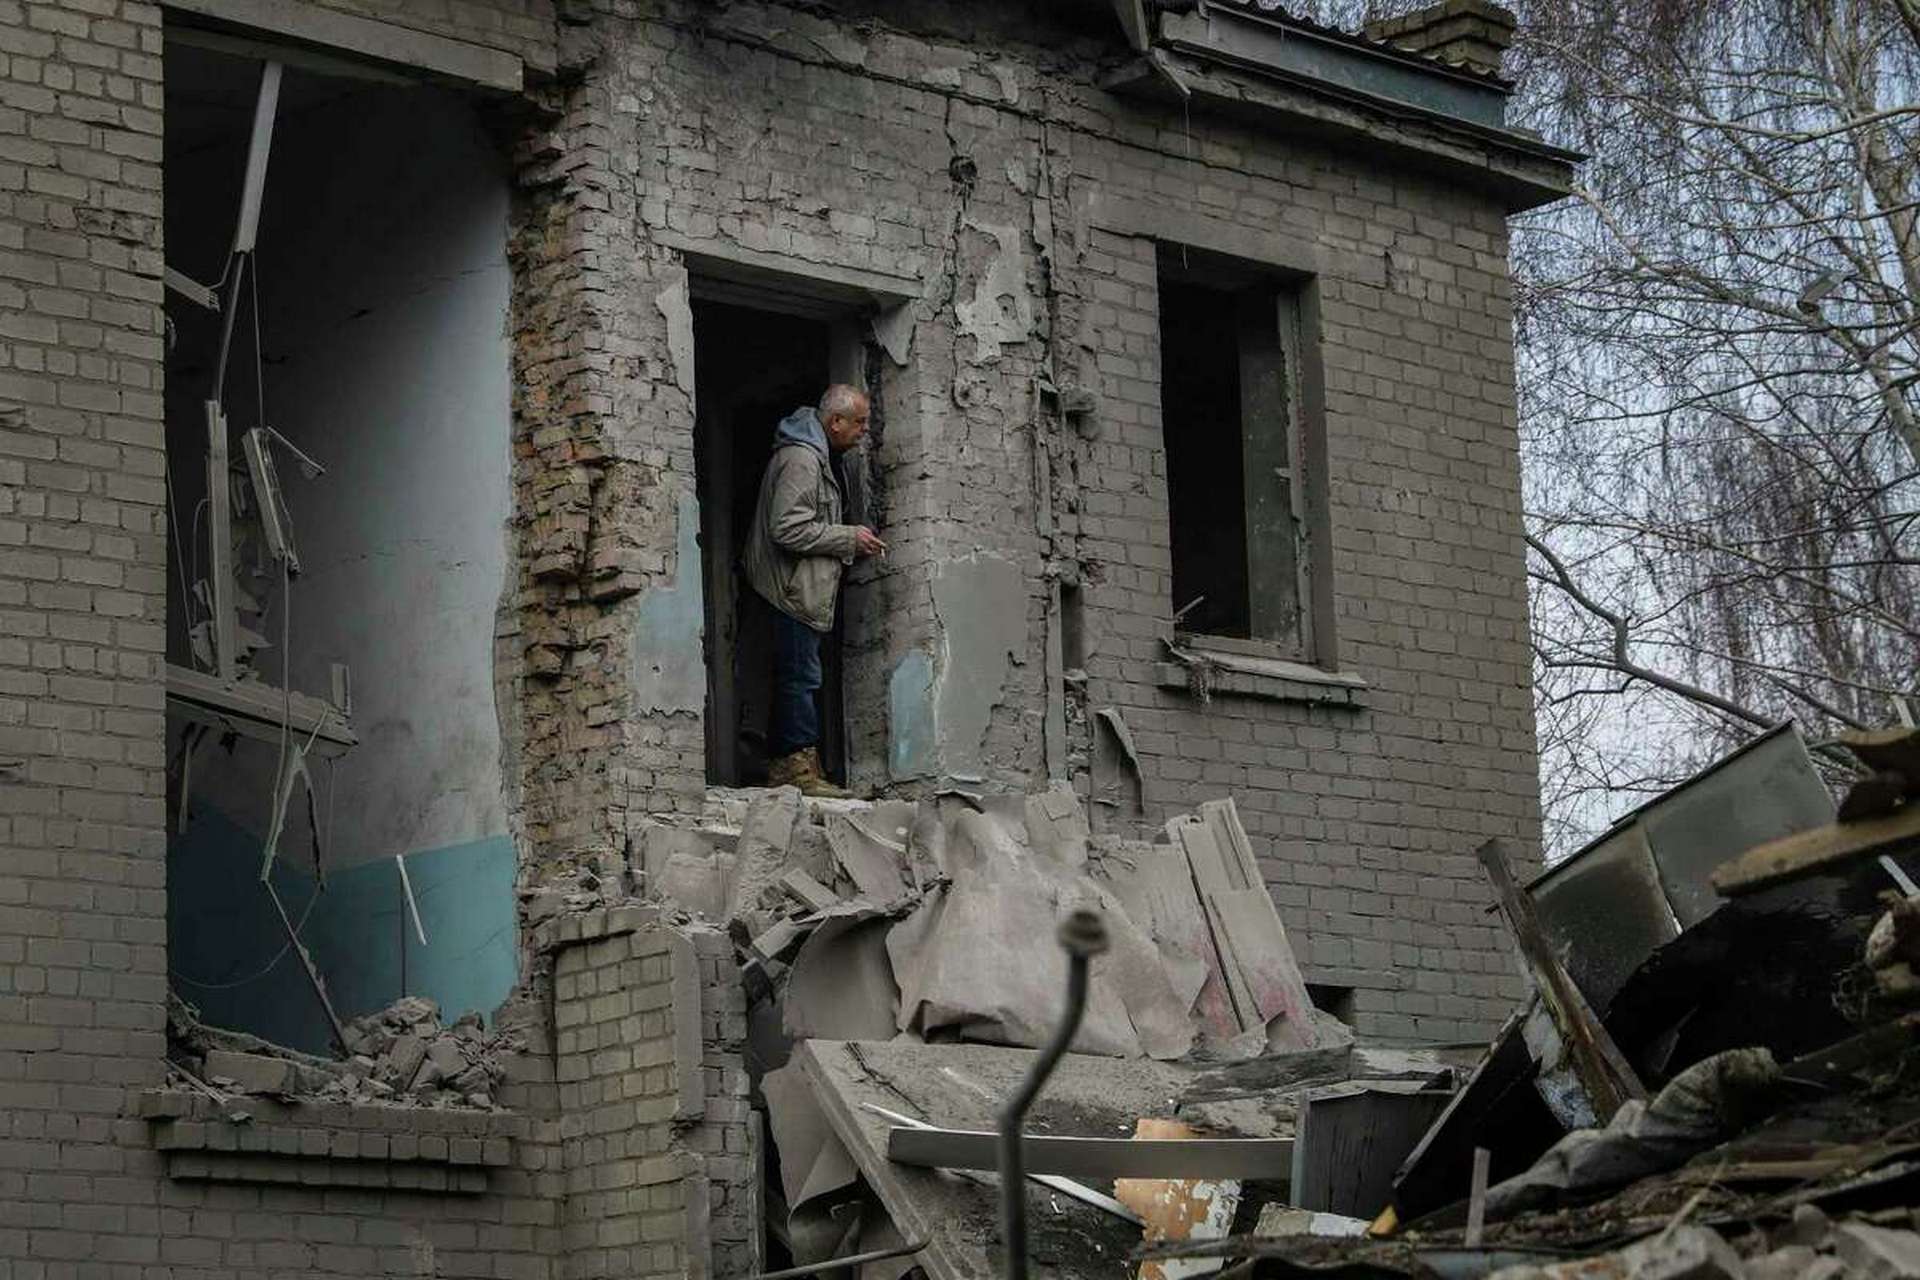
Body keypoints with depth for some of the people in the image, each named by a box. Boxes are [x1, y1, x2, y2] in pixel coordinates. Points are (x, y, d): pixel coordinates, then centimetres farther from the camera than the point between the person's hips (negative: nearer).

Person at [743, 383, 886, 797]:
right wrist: (850, 538, -14)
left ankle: (782, 767, 11)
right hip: (793, 590, -11)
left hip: (802, 591, 11)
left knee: (795, 678, 9)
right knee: (801, 677, -11)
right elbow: (788, 530, -22)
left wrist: (853, 545, 15)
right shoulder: (800, 459, -15)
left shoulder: (814, 457, 19)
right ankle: (800, 766, -11)